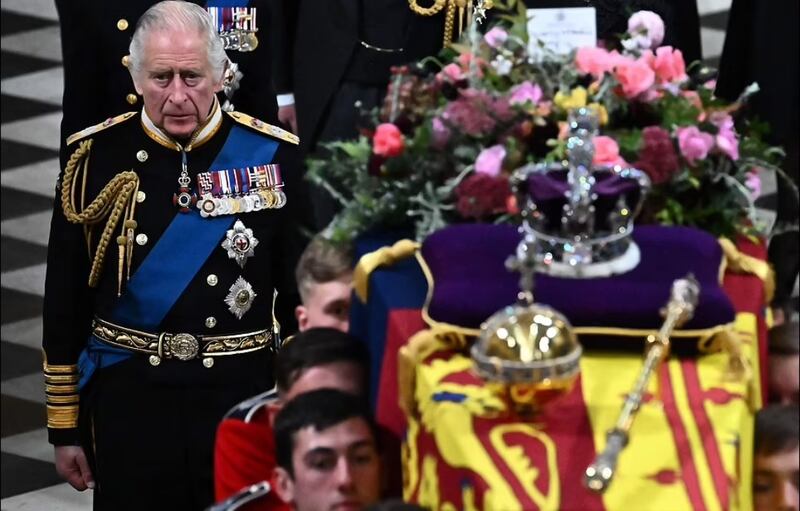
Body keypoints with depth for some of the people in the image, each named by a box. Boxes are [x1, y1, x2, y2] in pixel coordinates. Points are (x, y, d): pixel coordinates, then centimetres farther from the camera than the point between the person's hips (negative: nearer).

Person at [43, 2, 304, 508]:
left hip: (242, 396, 0)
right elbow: (64, 303, 4)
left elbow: (303, 298, 4)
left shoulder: (273, 157, -3)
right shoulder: (96, 158, -2)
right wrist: (65, 426, 5)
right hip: (127, 402, 0)